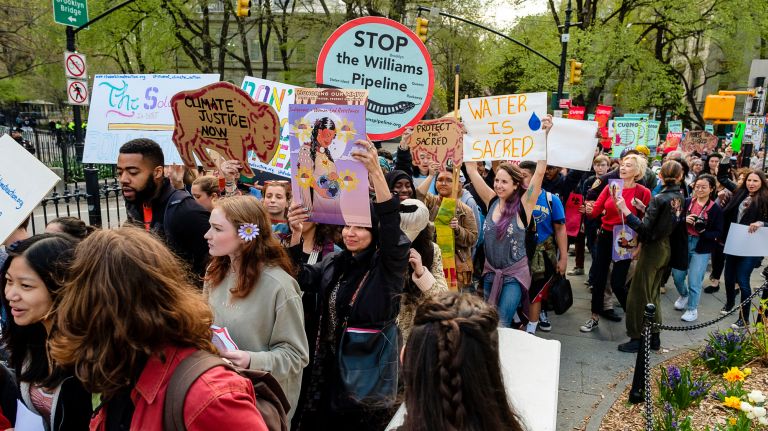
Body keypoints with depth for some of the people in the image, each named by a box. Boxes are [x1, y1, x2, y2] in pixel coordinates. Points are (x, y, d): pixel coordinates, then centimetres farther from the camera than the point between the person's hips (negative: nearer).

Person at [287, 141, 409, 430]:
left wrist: (376, 172, -38)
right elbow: (300, 279, -2)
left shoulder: (388, 264, -10)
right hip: (330, 362, 5)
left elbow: (391, 224, -27)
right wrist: (296, 234, -17)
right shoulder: (334, 263, 8)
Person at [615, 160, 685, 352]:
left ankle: (638, 338, 9)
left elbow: (644, 229, -23)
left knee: (639, 294, 2)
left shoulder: (660, 198, -20)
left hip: (652, 249, -8)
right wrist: (645, 208, 9)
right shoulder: (680, 197, 2)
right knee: (653, 293, 18)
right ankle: (654, 336, 25)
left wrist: (625, 210, -28)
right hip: (666, 249, 8)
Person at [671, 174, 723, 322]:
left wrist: (703, 231, -23)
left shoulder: (716, 209, -6)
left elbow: (718, 233, -5)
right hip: (683, 243, 3)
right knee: (677, 275, 11)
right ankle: (684, 295, 42)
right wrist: (684, 220, -17)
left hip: (702, 248, -3)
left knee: (694, 281, 1)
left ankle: (692, 309, 20)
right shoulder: (687, 202, -1)